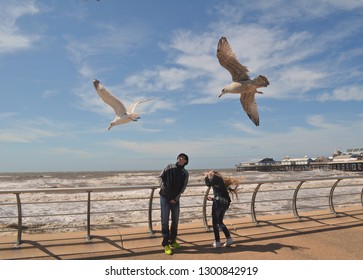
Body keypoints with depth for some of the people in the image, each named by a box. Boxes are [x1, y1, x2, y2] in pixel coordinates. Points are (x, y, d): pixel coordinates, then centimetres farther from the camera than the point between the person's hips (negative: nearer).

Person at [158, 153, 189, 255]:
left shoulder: (185, 173, 3)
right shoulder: (169, 167, 3)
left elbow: (183, 188, -3)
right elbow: (161, 177, 3)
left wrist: (175, 198, -12)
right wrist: (163, 186, -15)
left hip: (175, 199, 2)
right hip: (164, 197, -2)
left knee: (175, 221, 12)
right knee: (165, 221, -3)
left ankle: (172, 241, 29)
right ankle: (166, 244, 5)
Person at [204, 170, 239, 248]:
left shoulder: (215, 177, 5)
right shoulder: (221, 181, 27)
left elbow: (209, 184, -12)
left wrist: (206, 177, 7)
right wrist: (212, 199, 36)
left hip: (218, 202, -8)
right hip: (226, 202, 8)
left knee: (215, 222, 3)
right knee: (220, 222, 18)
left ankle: (217, 242, 5)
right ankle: (229, 239, 11)